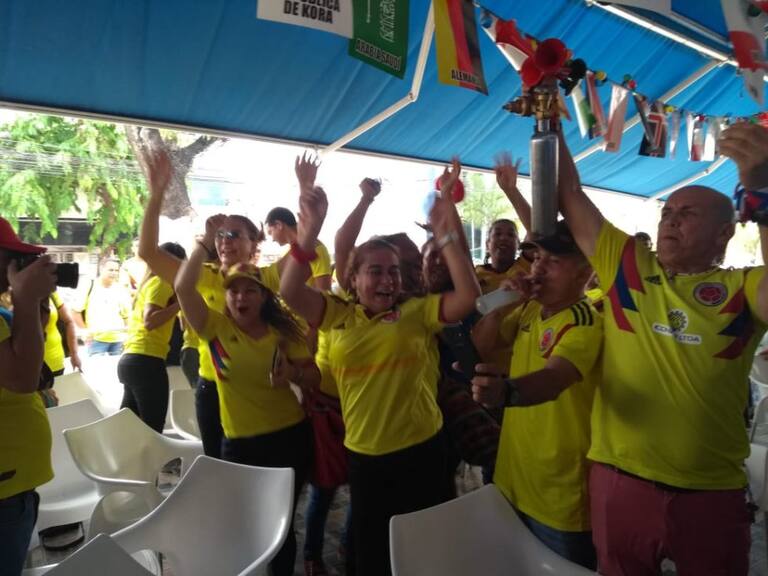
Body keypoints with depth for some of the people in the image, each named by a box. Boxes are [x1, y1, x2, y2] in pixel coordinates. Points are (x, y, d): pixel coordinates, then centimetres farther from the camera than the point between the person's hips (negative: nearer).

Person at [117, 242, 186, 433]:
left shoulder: (149, 282, 21)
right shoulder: (160, 282, -5)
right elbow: (149, 321, -19)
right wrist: (180, 302, -16)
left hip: (131, 359, 9)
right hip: (146, 361, -9)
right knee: (152, 431, -7)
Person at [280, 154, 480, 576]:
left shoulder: (416, 312, -4)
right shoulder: (340, 316, 0)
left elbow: (468, 296, -16)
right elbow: (289, 292, -13)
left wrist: (445, 233, -22)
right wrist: (310, 227, -26)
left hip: (421, 450, -1)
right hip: (364, 456, 2)